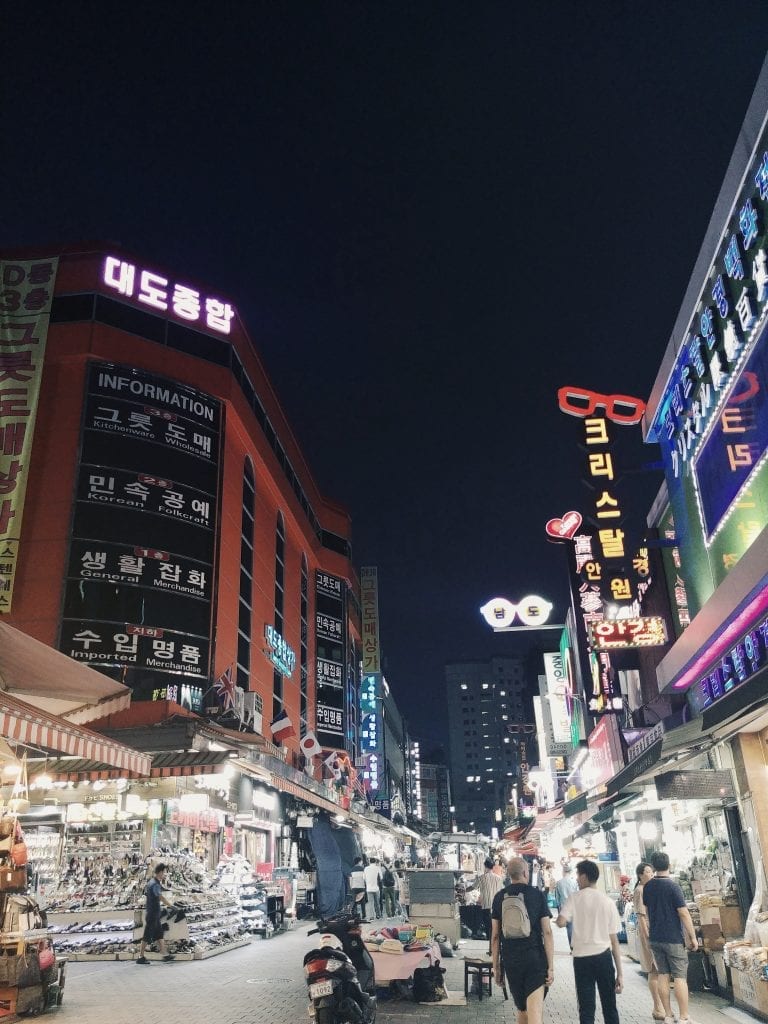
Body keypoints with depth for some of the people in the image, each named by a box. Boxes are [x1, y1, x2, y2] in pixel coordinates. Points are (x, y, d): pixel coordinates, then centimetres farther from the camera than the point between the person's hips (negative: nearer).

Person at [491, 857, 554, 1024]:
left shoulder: (499, 897, 4)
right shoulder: (538, 895, -3)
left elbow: (495, 936, 4)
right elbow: (547, 932, -7)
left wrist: (496, 966, 11)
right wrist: (551, 966, -4)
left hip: (510, 961, 3)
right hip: (535, 960, -3)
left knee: (522, 1010, 20)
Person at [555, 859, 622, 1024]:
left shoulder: (575, 898, -5)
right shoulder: (608, 902, 1)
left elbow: (561, 922, -20)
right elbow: (614, 940, 2)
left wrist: (556, 919, 4)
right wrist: (620, 973, 7)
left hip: (582, 958, -2)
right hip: (604, 956, 2)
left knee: (586, 1009, 6)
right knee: (610, 1007, 14)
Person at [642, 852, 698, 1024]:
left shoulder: (647, 887, 4)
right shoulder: (673, 886, -15)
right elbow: (684, 914, -15)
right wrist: (693, 937, -6)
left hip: (655, 938, 5)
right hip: (674, 938, -5)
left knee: (663, 975, 10)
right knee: (680, 977, 1)